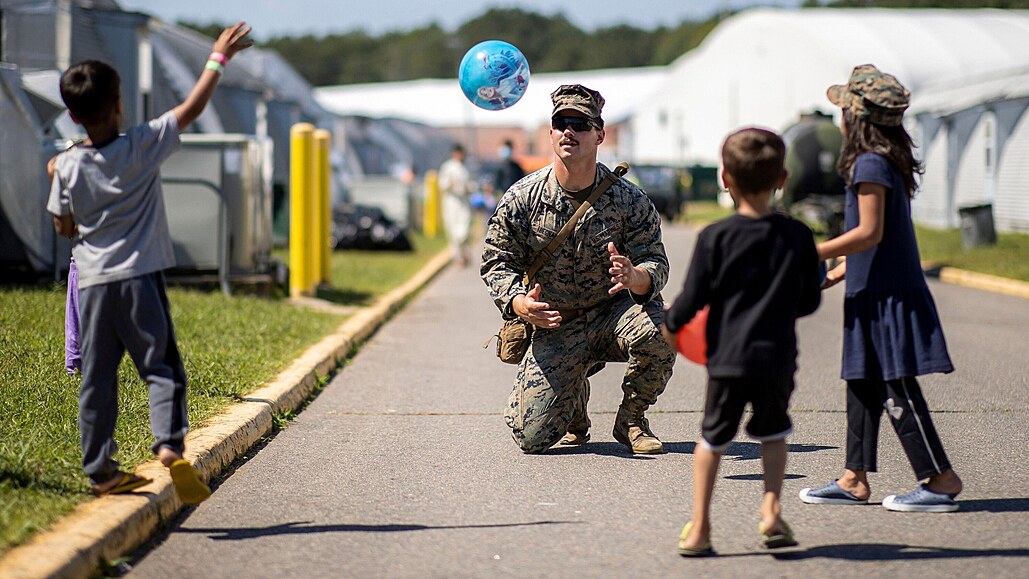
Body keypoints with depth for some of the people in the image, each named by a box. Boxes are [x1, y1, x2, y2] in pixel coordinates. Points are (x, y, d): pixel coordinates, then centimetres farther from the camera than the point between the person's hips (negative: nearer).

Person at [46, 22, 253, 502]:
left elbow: (65, 227, 8)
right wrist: (219, 58, 11)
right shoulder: (142, 146, -7)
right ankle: (170, 444, -20)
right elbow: (191, 108, 1)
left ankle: (100, 470, 13)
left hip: (93, 283, 3)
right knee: (161, 368, 1)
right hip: (140, 278, -2)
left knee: (97, 377, 9)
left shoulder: (68, 166, -1)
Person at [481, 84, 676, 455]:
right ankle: (575, 417, 25)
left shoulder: (630, 200, -9)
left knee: (657, 330, -36)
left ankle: (631, 419, -4)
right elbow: (497, 263, -1)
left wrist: (635, 277, -36)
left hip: (614, 314, 0)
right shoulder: (521, 200, -7)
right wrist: (520, 304, -22)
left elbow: (656, 264, -11)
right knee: (532, 437, -16)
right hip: (554, 330, 0)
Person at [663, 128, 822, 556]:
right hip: (777, 357, 1)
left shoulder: (714, 237, -7)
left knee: (713, 438, 12)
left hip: (727, 358, -1)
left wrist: (670, 325, 16)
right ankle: (771, 508, 9)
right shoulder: (797, 236, -1)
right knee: (773, 432, 23)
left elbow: (693, 299, -4)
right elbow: (810, 301, 7)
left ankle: (699, 528, 12)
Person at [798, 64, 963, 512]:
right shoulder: (889, 162, 13)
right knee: (863, 386, 12)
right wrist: (834, 274, 20)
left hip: (886, 295, -10)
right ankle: (854, 479, 17)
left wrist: (812, 254, -16)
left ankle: (941, 479, -1)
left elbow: (869, 232, -22)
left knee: (896, 390, -5)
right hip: (876, 294, 10)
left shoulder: (870, 163, -16)